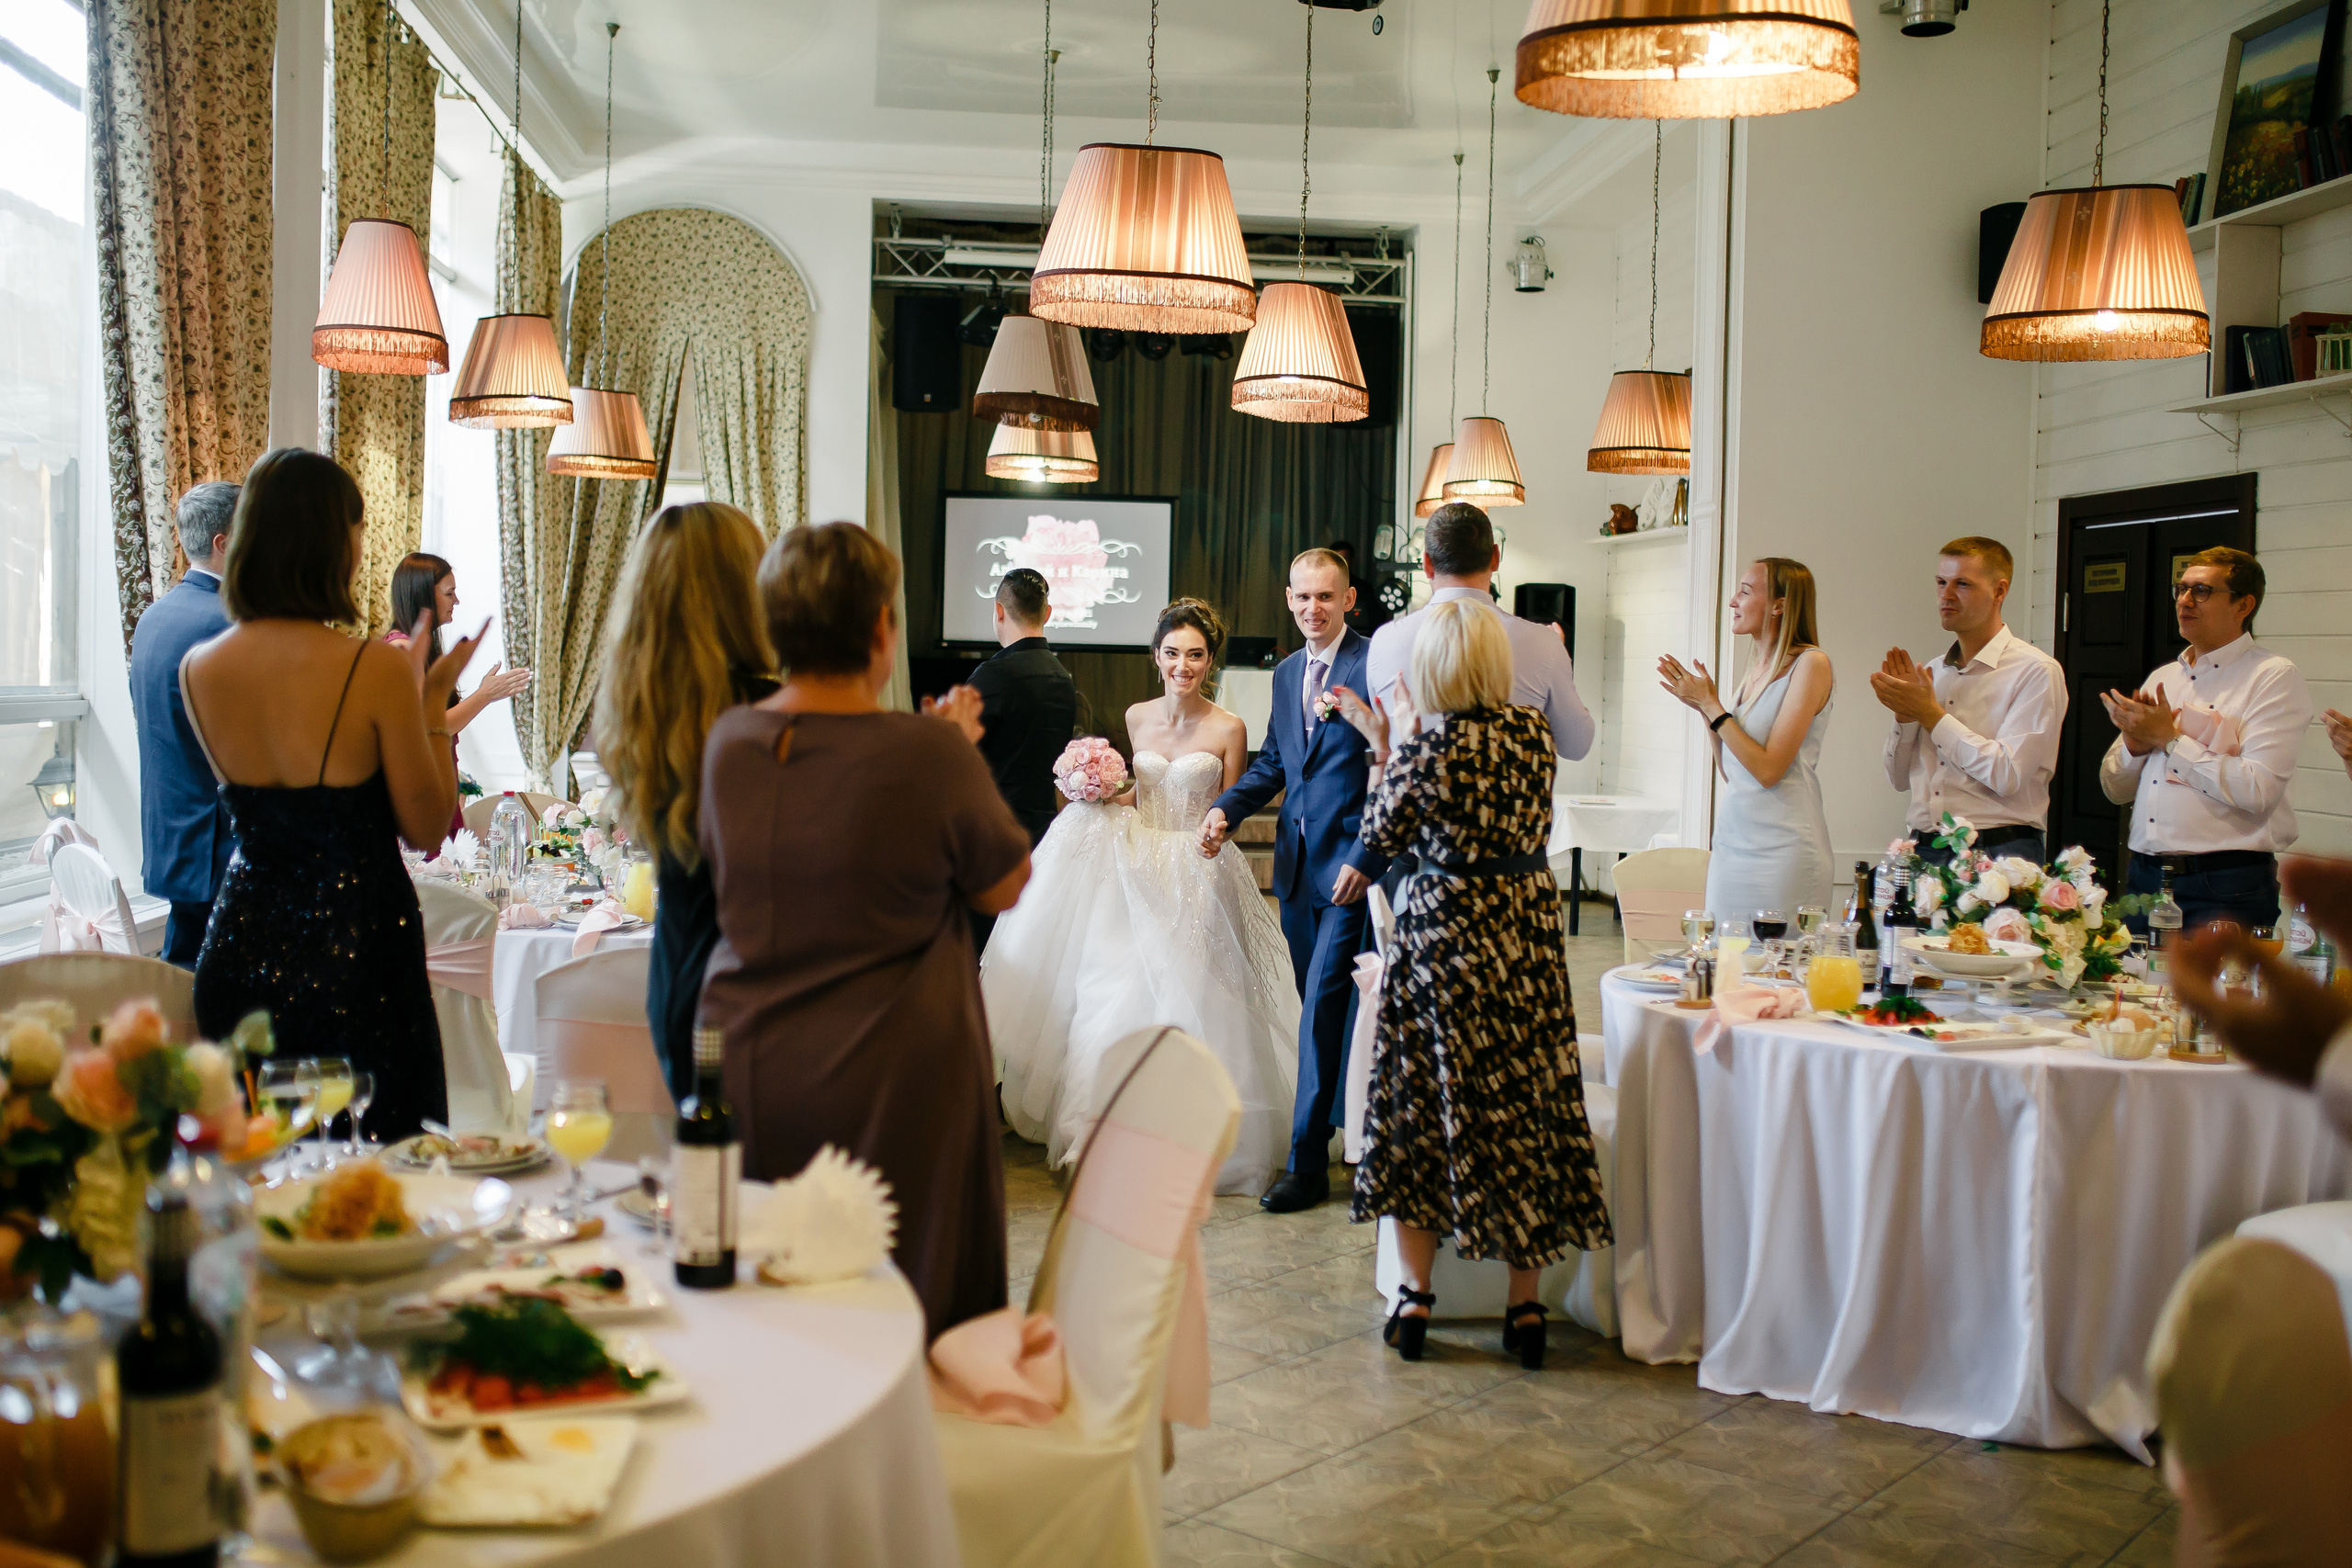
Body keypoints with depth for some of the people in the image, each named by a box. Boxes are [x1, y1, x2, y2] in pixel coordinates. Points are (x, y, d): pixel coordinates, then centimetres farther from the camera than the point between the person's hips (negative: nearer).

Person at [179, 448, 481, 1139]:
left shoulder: (198, 670, -1)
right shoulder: (377, 669, -16)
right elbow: (426, 828, -8)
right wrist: (433, 699, 0)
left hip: (242, 946, 5)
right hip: (357, 949, -5)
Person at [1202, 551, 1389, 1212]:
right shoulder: (1286, 673, 14)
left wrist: (1366, 858, -17)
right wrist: (1225, 809, 2)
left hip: (1349, 864, -7)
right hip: (1298, 861, 7)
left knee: (1323, 1003, -7)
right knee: (1319, 1005, 13)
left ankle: (1307, 1163, -1)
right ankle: (1338, 1119, 28)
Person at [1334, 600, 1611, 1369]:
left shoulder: (1430, 744, -15)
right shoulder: (1531, 730, 0)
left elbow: (1382, 833, -3)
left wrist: (1385, 747, 7)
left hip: (1446, 934, -4)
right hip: (1527, 926, 5)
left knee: (1419, 1105, 9)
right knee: (1523, 1103, 11)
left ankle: (1415, 1296, 13)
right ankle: (1525, 1306, 17)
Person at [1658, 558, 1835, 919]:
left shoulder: (1810, 663, -9)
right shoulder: (1756, 670, 14)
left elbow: (1768, 769, -16)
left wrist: (1711, 705, -10)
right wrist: (1703, 707, 5)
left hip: (1782, 851, -7)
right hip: (1732, 845, 7)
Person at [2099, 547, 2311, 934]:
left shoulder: (2275, 677, -4)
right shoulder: (2161, 678, 16)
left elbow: (2257, 792, -18)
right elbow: (2116, 790, 16)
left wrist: (2170, 739, -12)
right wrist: (2134, 745, -5)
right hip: (2145, 879, 6)